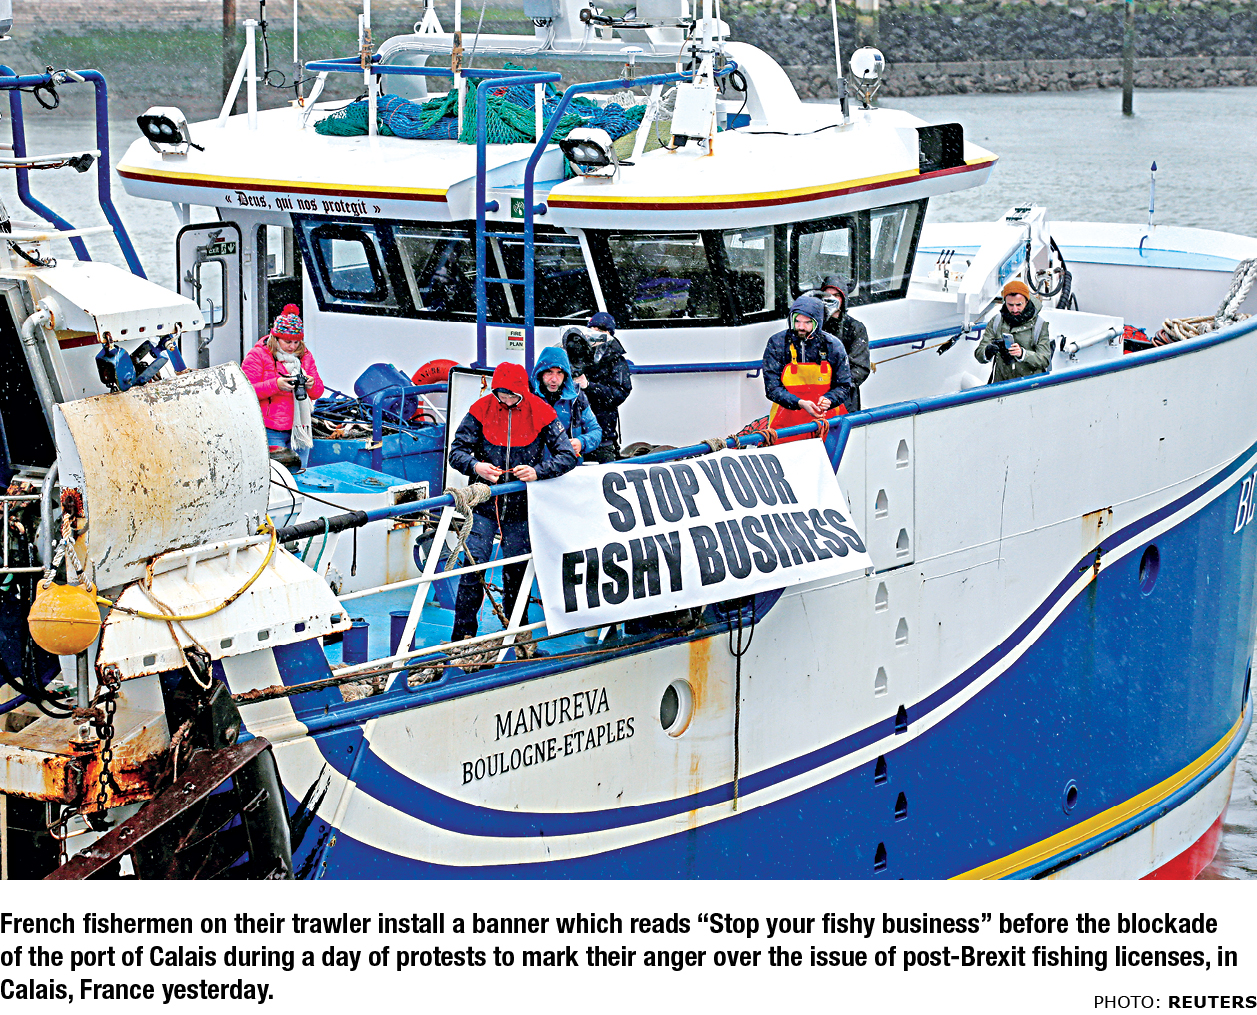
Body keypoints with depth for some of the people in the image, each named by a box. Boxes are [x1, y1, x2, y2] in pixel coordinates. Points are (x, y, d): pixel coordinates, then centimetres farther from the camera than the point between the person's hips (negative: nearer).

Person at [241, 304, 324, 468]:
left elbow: (318, 392, 14)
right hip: (271, 432, -6)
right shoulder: (257, 355, -4)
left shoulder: (305, 356, 12)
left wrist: (311, 385, -11)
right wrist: (276, 385, -25)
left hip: (299, 429, 6)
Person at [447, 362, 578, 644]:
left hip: (520, 506, 0)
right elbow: (456, 451, -2)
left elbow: (568, 456, -7)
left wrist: (537, 471, -23)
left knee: (516, 571, 6)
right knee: (473, 567, -7)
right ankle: (463, 636, 2)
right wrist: (476, 466, -24)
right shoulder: (481, 411, -5)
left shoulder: (540, 413, -6)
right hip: (484, 504, 0)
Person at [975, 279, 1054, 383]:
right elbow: (979, 354, 3)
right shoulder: (995, 323, 9)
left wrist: (1022, 354, -24)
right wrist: (988, 352, -22)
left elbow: (1044, 360, -5)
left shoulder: (1040, 325, 4)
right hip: (1001, 383, 2)